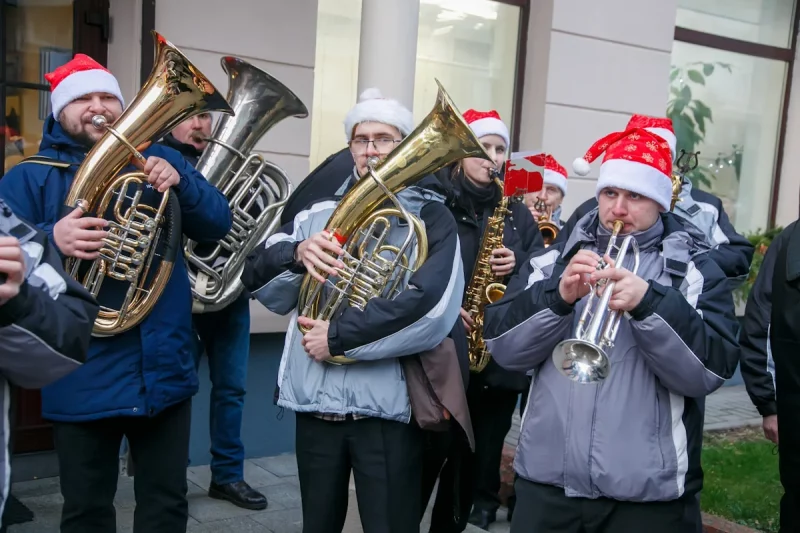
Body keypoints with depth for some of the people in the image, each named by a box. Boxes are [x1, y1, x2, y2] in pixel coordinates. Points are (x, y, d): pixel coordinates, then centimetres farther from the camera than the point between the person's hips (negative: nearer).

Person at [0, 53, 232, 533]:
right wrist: (51, 241, -29)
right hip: (83, 378, -2)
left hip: (165, 368, 2)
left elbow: (219, 225, 3)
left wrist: (180, 183, -15)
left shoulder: (160, 160, 10)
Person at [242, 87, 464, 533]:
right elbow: (259, 280, 4)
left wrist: (339, 336, -17)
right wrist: (296, 253, -18)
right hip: (315, 402, 4)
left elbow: (434, 308, -18)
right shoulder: (319, 214, 10)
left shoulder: (430, 217, -2)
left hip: (386, 408, -4)